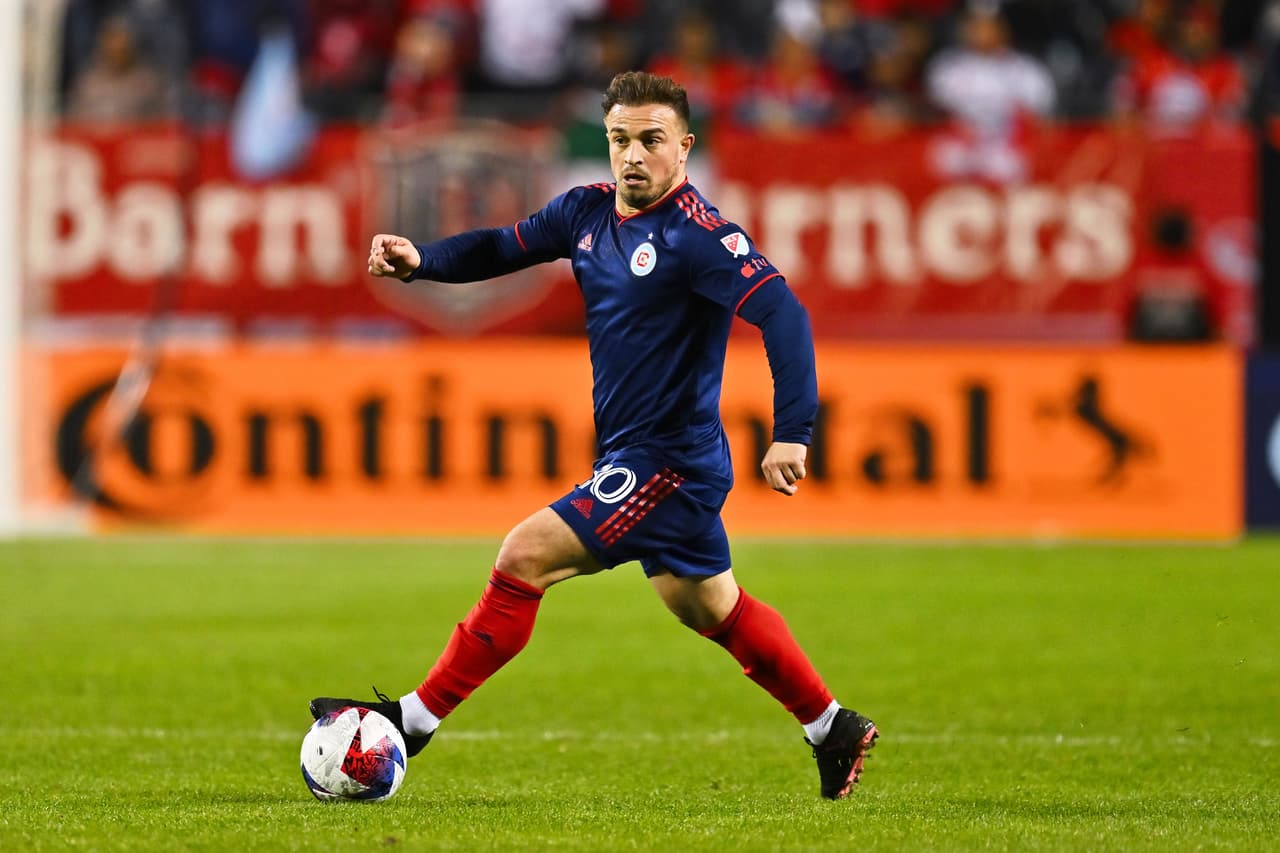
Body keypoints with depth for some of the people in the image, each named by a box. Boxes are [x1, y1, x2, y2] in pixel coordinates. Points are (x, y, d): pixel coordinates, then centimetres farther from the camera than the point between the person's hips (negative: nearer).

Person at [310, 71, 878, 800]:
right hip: (641, 458, 9)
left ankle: (416, 718, -5)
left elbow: (782, 312, -28)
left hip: (667, 464, -9)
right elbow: (505, 247, 13)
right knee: (710, 606, 21)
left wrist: (792, 433, -37)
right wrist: (421, 261, -7)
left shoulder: (695, 233, -20)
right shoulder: (590, 210, 4)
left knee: (526, 556, -12)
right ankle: (834, 730, 34)